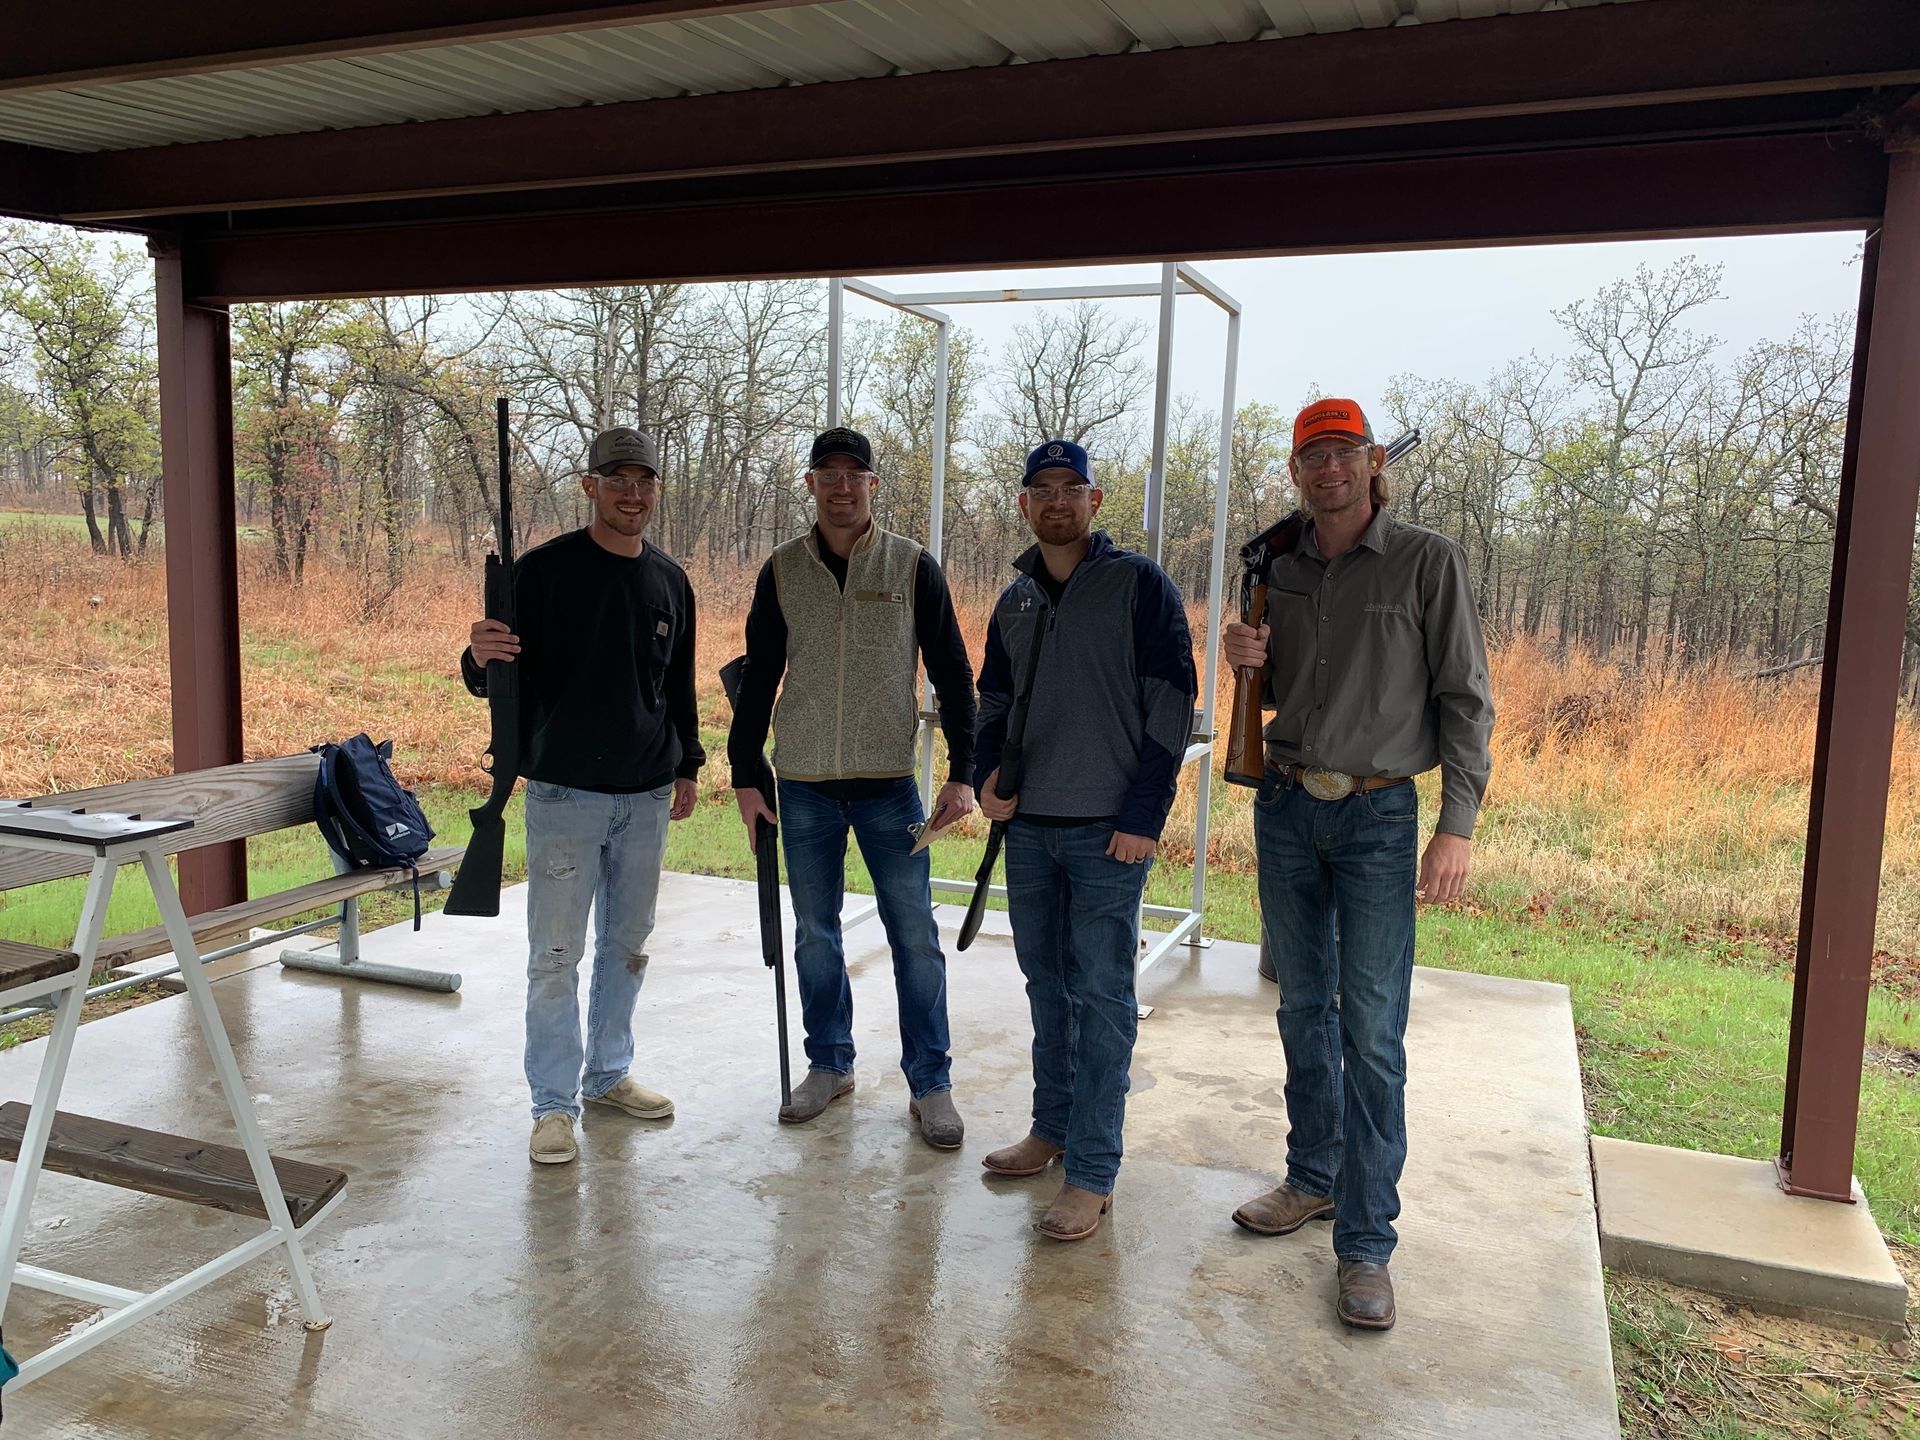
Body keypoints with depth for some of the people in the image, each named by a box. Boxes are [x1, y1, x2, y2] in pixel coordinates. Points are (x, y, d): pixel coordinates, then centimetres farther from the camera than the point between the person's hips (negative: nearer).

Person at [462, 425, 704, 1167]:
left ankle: (608, 1072, 31)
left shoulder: (669, 580, 8)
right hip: (565, 794, -5)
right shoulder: (544, 569, -7)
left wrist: (688, 765, 17)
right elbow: (500, 678, -6)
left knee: (626, 944, 15)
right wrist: (481, 657, -29)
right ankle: (554, 1104, 12)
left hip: (646, 796, 5)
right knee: (556, 953, 0)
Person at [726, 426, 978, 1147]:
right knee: (815, 933, 11)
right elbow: (757, 678, 9)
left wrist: (962, 773, -4)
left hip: (889, 783, -2)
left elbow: (952, 673, 2)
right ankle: (829, 1065, 28)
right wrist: (746, 777, 6)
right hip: (804, 786, 2)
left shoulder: (913, 567, 0)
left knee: (915, 936, 0)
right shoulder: (782, 571, 5)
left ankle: (930, 1084, 12)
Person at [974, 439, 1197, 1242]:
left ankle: (1092, 1173, 5)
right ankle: (1053, 1127, 31)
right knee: (1046, 983, 15)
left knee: (1100, 995, -2)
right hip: (1029, 824, 6)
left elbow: (1171, 704, -10)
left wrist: (1143, 816, -15)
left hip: (1109, 829, -6)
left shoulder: (1140, 586, -5)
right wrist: (987, 774, 2)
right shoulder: (1014, 602, 13)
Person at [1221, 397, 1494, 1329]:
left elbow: (1465, 698, -7)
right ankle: (1314, 1177, 30)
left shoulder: (1427, 562, -6)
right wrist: (1250, 660, -5)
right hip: (1285, 806, 5)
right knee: (1304, 1009, 14)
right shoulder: (1281, 570, 8)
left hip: (1377, 814, -5)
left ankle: (1365, 1240, 3)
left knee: (1372, 1031, -6)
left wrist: (1458, 824, -14)